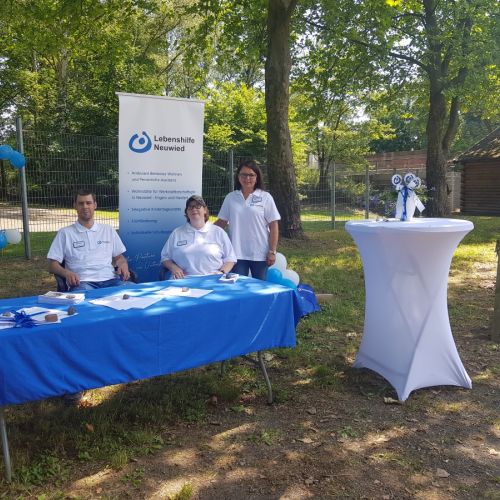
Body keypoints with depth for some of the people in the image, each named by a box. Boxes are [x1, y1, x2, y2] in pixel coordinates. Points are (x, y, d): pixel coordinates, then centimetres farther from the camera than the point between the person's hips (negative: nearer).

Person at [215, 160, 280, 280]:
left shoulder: (265, 197, -2)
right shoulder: (230, 198, 5)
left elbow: (273, 226, -3)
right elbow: (221, 222, 10)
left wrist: (272, 251, -7)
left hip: (259, 254, -1)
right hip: (237, 253, 2)